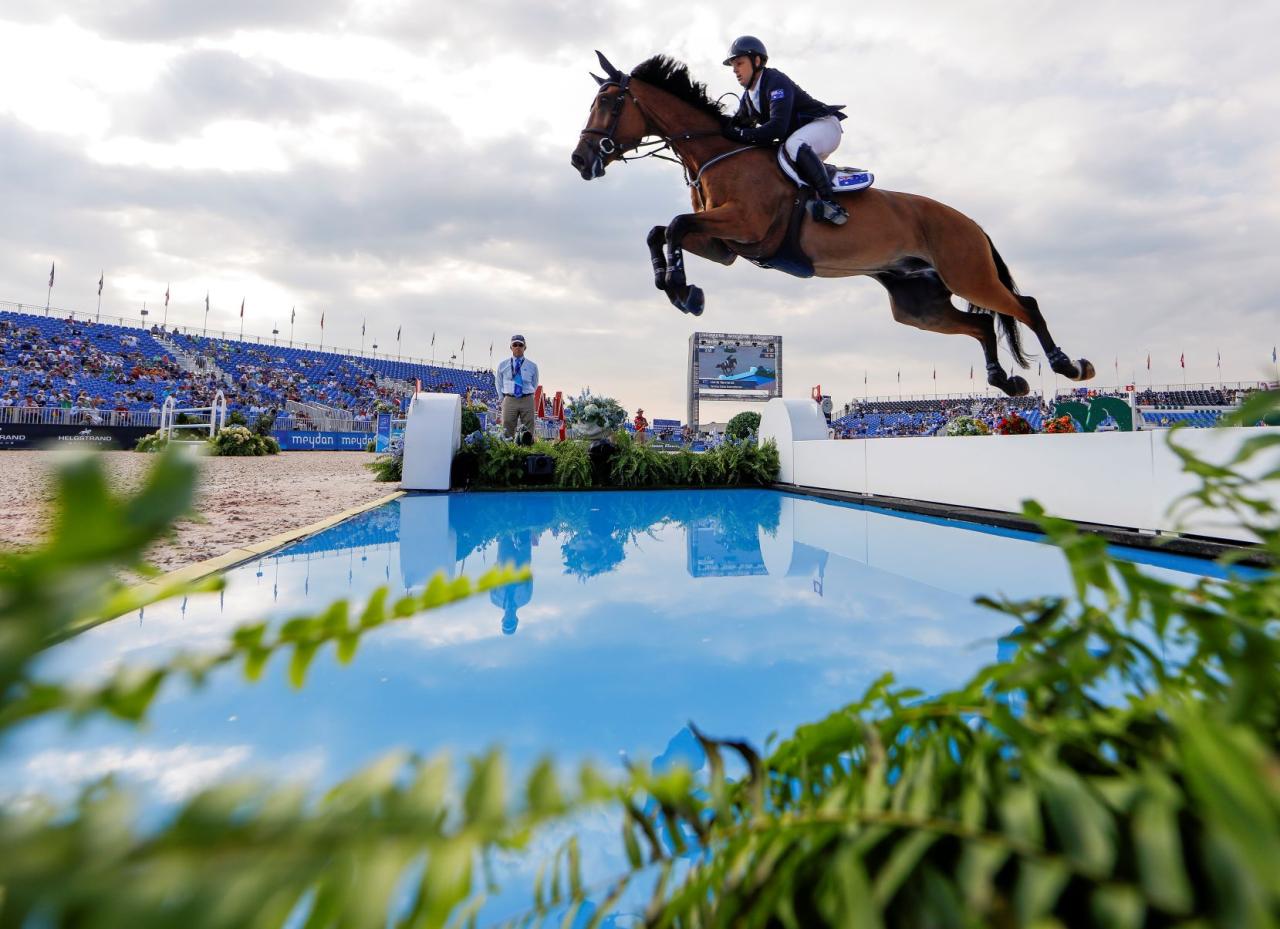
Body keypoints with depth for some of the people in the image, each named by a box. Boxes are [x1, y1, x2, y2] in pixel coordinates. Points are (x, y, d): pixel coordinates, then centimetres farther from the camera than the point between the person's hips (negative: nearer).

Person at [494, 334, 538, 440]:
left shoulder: (532, 366, 7)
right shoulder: (503, 364, 9)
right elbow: (498, 383, 17)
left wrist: (528, 397, 10)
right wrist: (502, 399, 13)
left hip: (527, 401, 0)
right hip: (509, 400, 0)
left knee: (528, 431, 1)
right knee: (507, 430, -2)